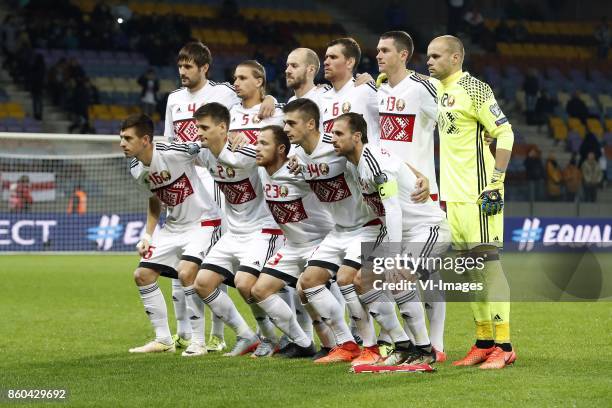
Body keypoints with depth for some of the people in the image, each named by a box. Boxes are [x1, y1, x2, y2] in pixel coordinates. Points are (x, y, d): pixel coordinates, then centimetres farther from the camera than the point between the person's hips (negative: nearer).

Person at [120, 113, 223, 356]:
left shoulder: (173, 152, -26)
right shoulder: (136, 169, -1)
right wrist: (147, 236, 9)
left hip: (203, 221, -8)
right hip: (173, 225, 8)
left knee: (186, 273, -26)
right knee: (142, 275, 3)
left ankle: (198, 342, -13)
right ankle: (163, 340, 16)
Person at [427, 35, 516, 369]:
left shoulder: (473, 89, -10)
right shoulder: (439, 91, 14)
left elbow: (505, 134, -13)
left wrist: (495, 184, -18)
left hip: (478, 191, -8)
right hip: (453, 192, 8)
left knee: (487, 260, -10)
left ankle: (504, 345, -10)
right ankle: (484, 342, 15)